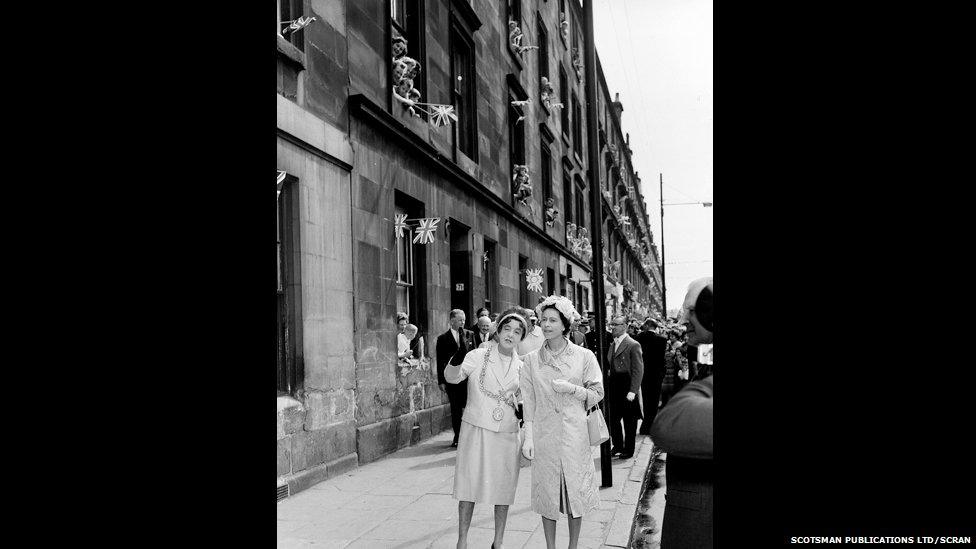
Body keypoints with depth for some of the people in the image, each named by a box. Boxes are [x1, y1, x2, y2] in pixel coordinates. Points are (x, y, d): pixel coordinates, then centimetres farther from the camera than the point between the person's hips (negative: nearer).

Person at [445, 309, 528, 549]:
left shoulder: (520, 366, 6)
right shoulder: (478, 356, -6)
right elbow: (453, 377, -22)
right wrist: (455, 364, -43)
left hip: (506, 434, 3)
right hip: (476, 430, -3)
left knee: (503, 489, 9)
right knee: (469, 486, 3)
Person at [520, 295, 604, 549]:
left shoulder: (584, 356, 0)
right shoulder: (531, 359, 3)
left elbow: (597, 394, 3)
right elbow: (528, 401, 3)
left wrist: (572, 389, -14)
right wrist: (528, 437, -2)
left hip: (574, 433, -1)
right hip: (544, 434, 1)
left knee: (575, 489, 5)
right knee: (547, 491, 7)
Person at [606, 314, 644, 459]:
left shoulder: (633, 345, -13)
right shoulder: (612, 344, 11)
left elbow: (638, 371, -15)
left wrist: (632, 391, -20)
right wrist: (609, 371, 3)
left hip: (627, 391, -7)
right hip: (614, 390, 7)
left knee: (629, 421, 6)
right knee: (613, 419, 11)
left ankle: (628, 450, 18)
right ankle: (617, 446, 27)